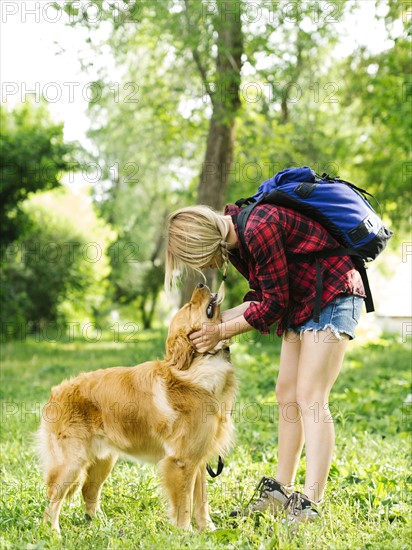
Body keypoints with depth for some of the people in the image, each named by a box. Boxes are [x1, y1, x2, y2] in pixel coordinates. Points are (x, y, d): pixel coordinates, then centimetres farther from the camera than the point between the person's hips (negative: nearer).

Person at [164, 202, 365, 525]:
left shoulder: (260, 228, -27)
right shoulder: (233, 237, 2)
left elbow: (274, 303, -19)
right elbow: (261, 296, 9)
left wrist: (222, 332, -13)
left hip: (333, 295, -9)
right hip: (300, 300, 9)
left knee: (310, 399, -14)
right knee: (287, 395, 9)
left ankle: (309, 506, -14)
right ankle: (281, 492, 18)